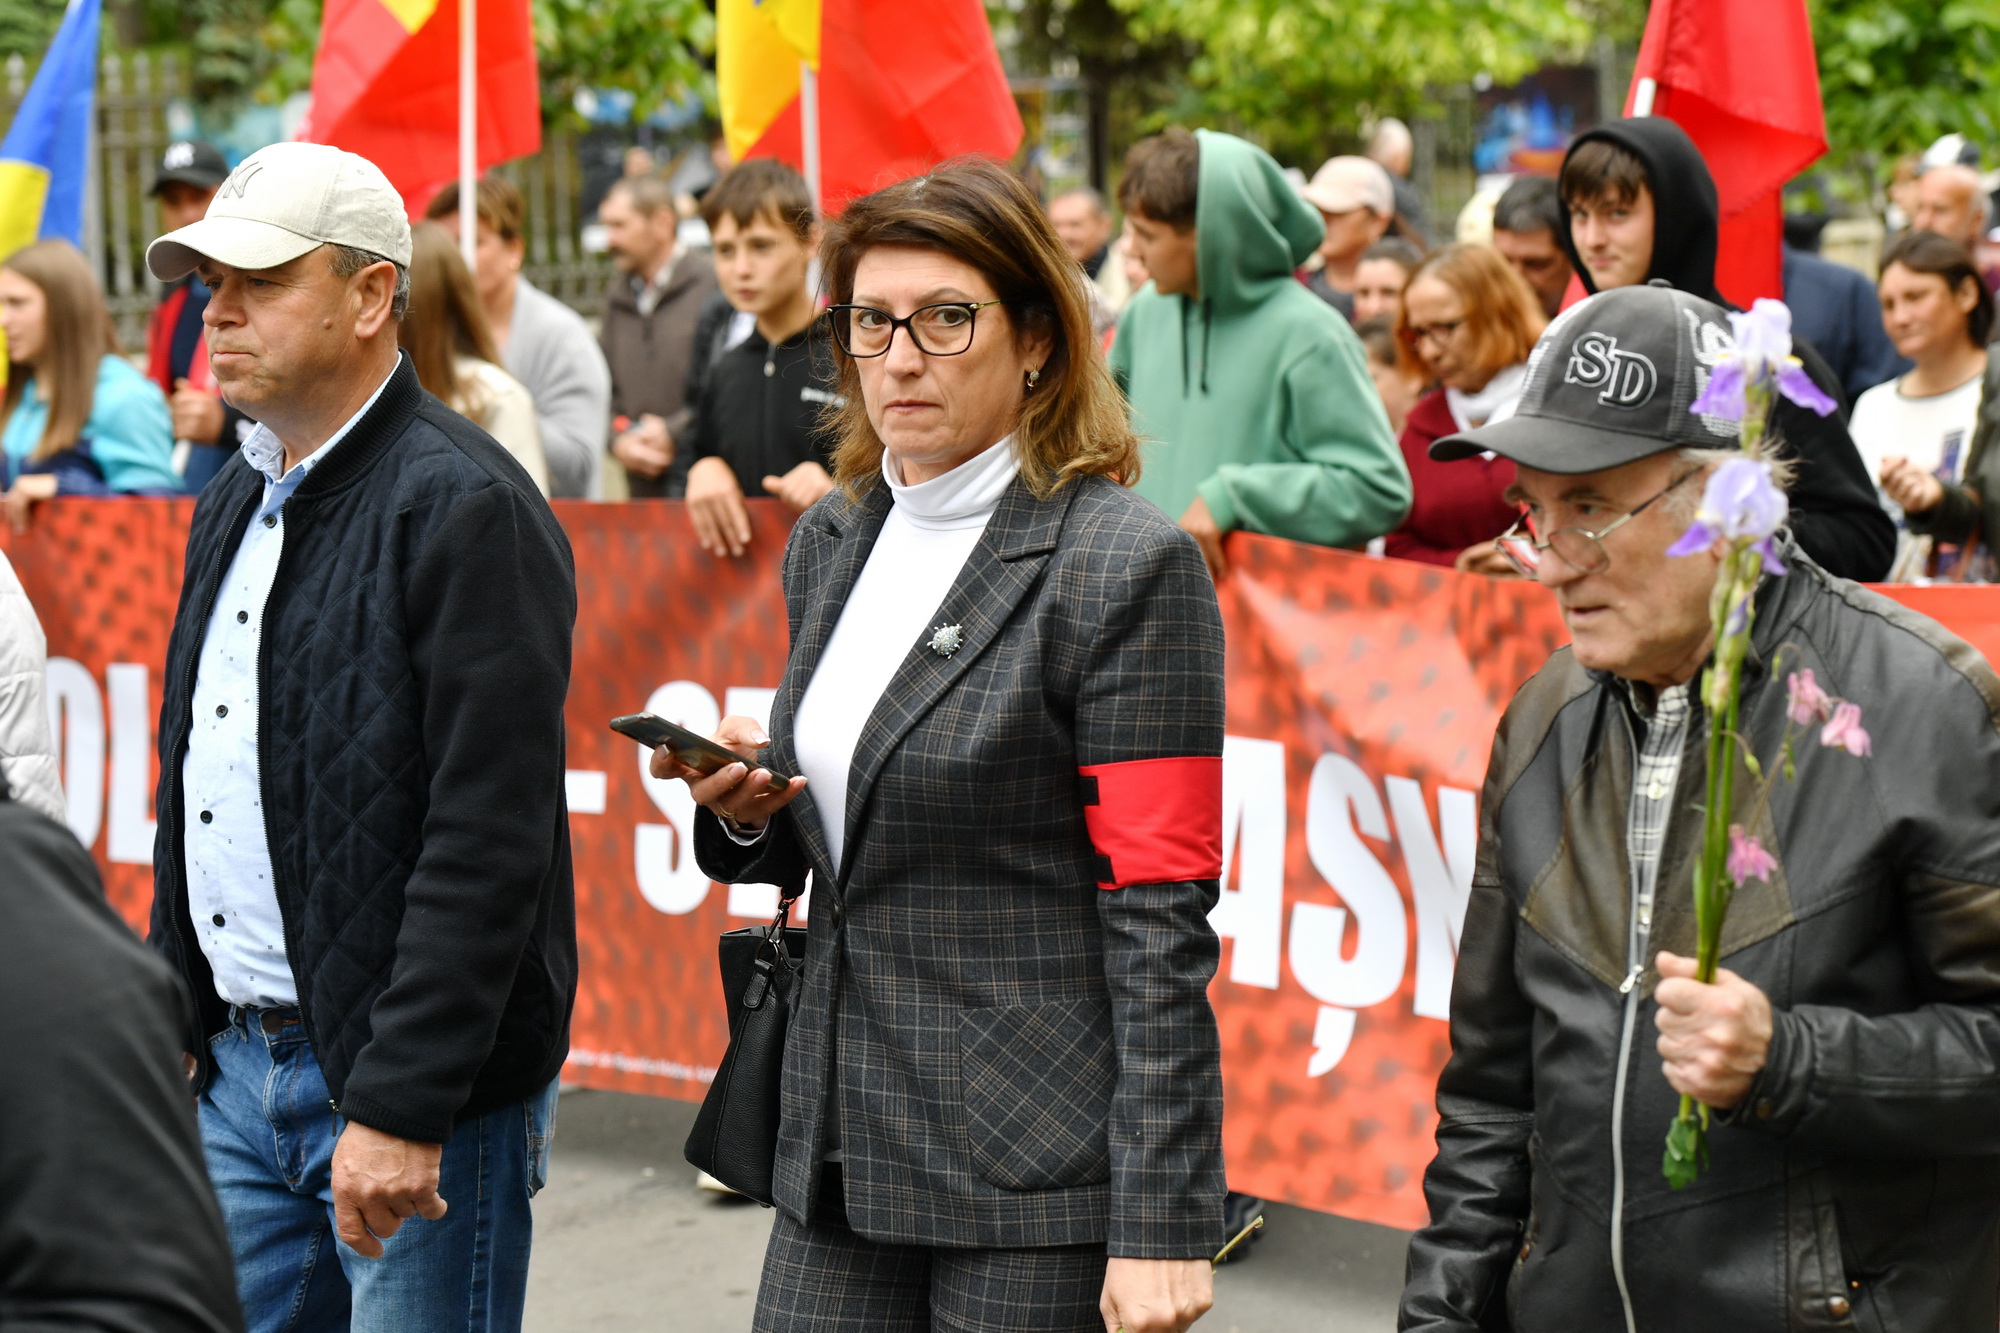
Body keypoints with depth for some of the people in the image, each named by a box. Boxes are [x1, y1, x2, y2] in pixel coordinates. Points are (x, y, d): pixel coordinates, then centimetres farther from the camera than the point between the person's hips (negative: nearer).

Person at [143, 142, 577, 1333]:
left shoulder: (468, 510, -14)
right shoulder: (235, 505, 14)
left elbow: (488, 842, -20)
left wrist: (400, 1107, -23)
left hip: (422, 1092, -8)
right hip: (235, 1068, 8)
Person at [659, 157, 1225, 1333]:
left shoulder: (1128, 564, -11)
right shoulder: (831, 544, 11)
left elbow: (1159, 924, -14)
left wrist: (1161, 1227, -17)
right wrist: (747, 805, 0)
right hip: (841, 1152, 7)